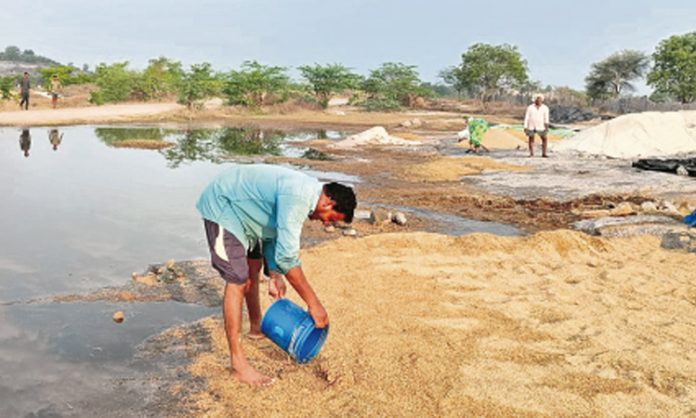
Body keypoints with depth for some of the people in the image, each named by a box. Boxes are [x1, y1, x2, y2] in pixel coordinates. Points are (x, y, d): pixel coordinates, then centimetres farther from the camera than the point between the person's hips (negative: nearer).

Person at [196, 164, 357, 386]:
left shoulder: (307, 191, 0)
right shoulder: (297, 197, -31)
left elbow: (271, 231, 9)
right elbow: (287, 256, -32)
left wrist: (274, 275, 2)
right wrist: (313, 303, -27)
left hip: (239, 209, 10)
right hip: (222, 207, -10)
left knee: (254, 268, 22)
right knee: (237, 281, -14)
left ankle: (256, 327, 44)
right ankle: (238, 364, -9)